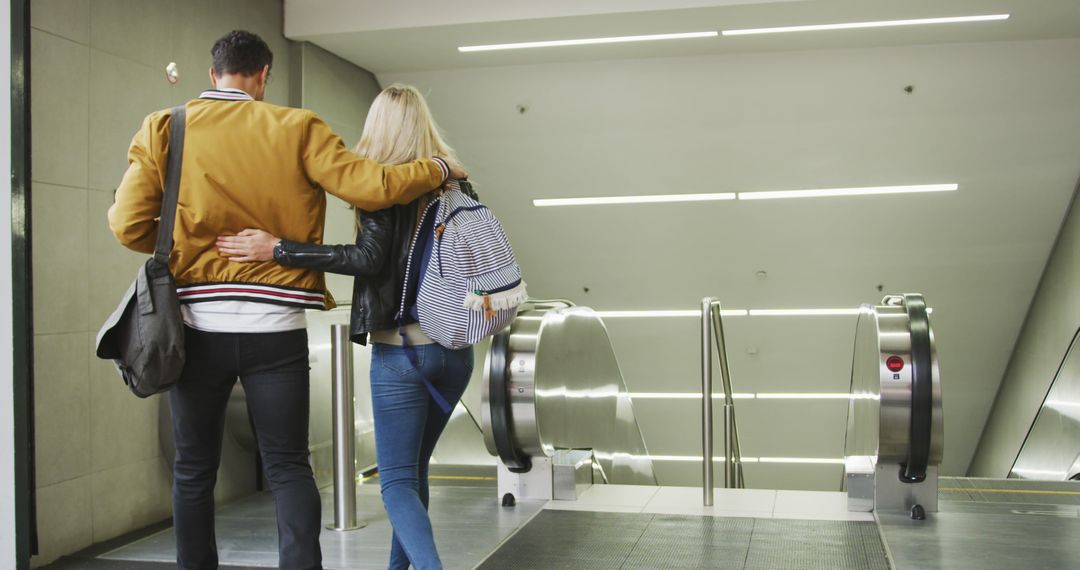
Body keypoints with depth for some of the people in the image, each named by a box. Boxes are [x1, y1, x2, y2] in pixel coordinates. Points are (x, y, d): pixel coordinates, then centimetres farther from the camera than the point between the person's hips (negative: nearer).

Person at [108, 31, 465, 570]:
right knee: (288, 466, 9)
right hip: (275, 325, -1)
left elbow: (128, 224, -5)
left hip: (197, 324, 1)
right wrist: (439, 167, 10)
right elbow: (372, 186, -7)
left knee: (194, 470, 15)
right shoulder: (295, 129, -1)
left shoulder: (162, 129, 2)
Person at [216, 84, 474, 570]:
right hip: (456, 348, 6)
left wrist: (277, 249, -18)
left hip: (400, 348, -6)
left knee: (397, 481, -1)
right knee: (414, 468, 20)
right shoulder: (455, 182, 7)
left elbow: (369, 258, -19)